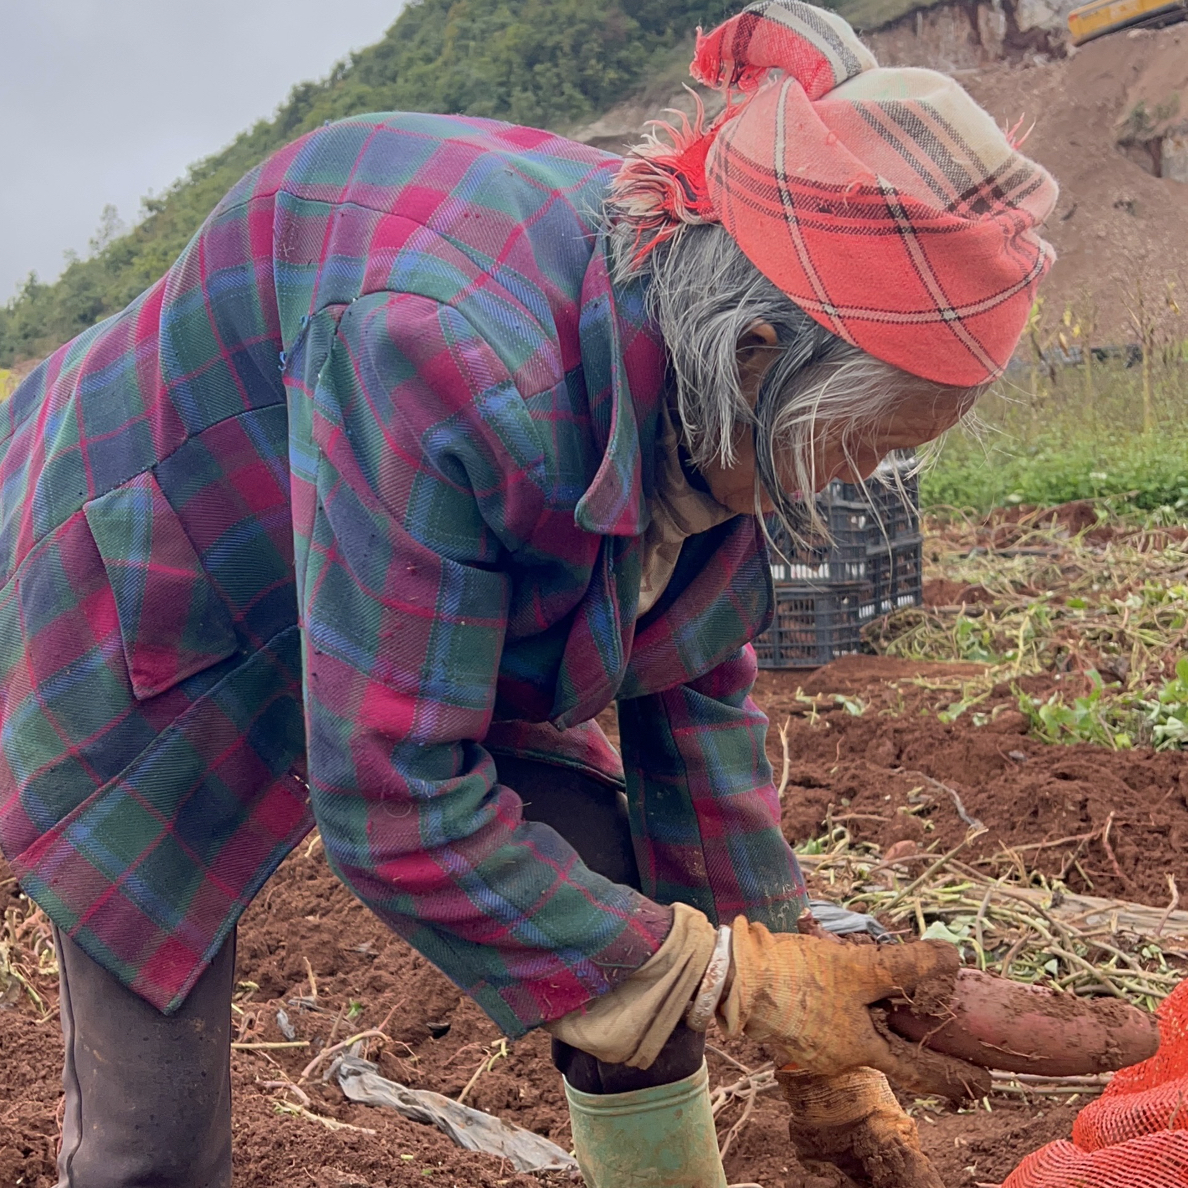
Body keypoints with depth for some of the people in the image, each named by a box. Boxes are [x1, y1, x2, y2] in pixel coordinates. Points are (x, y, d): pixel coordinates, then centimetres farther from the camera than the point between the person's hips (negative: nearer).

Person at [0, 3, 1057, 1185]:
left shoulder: (709, 395, -16)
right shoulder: (446, 355, -41)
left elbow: (693, 688, -3)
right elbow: (394, 808, -35)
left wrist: (784, 965, 0)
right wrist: (730, 979, -27)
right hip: (155, 632, -6)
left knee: (626, 912, 0)